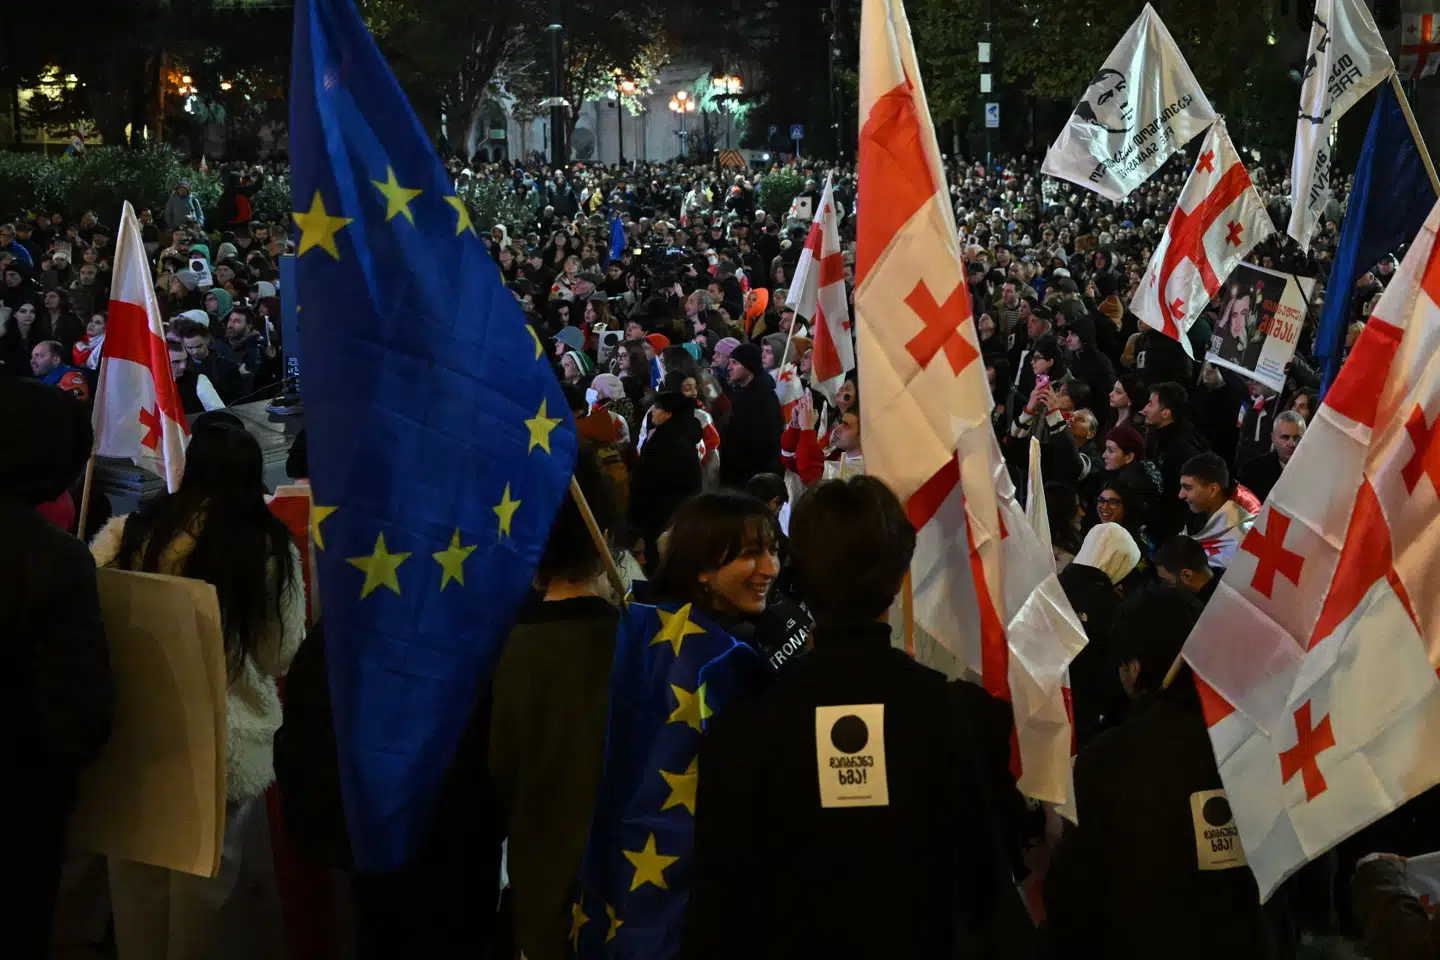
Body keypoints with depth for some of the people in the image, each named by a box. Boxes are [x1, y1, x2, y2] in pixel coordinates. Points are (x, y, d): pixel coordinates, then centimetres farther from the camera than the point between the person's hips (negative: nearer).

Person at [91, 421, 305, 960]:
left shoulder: (131, 533, -9)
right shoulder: (273, 549, -9)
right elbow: (281, 656, 0)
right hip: (231, 748, -1)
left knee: (137, 890, 16)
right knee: (204, 888, 15)